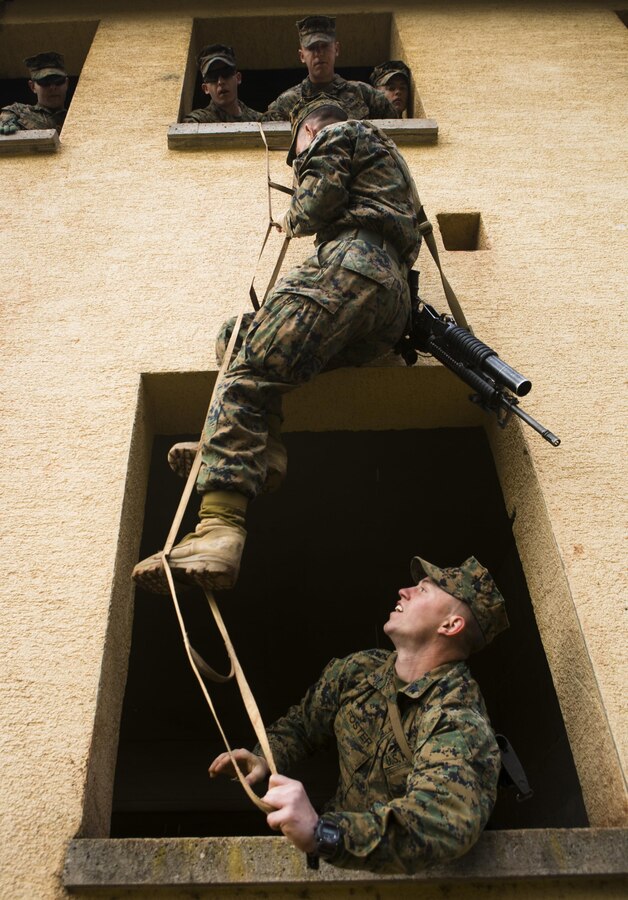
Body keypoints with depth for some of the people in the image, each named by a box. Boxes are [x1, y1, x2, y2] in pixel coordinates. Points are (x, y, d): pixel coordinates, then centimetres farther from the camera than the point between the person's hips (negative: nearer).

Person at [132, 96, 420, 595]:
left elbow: (319, 198, -3)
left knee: (248, 377, -22)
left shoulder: (334, 135, 16)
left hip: (350, 264, -9)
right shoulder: (385, 152, 44)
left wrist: (294, 219, 18)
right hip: (394, 304, 9)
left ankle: (219, 526, -39)